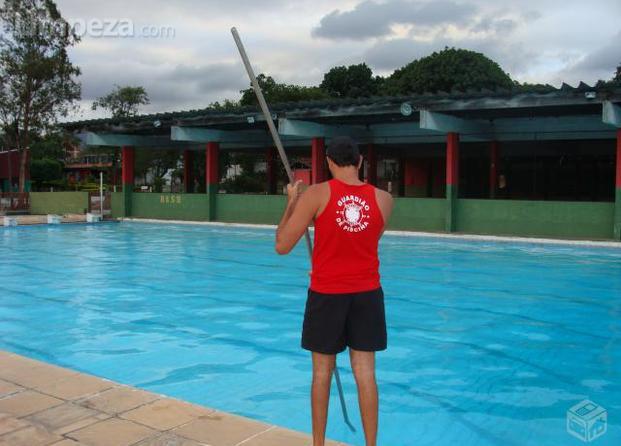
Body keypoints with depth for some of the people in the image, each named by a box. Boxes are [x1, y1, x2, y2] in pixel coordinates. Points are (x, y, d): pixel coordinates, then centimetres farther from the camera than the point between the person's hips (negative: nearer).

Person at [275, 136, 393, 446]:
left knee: (322, 371, 11)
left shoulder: (315, 195, -11)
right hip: (367, 293, 2)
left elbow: (282, 246, -7)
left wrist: (291, 202, 3)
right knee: (365, 372, 8)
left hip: (326, 294, -2)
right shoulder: (384, 199, -1)